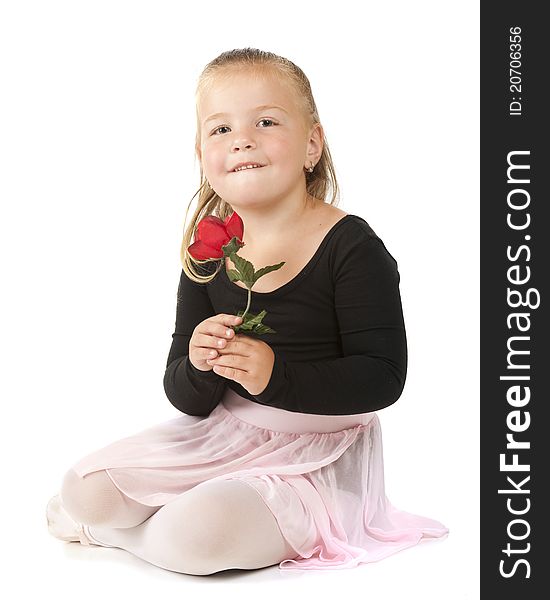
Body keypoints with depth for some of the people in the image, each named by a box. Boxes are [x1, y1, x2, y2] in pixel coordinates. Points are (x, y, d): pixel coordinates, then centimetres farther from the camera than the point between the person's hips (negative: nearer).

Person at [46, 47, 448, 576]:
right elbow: (188, 401, 3)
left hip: (318, 454, -5)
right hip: (221, 435, 5)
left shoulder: (350, 246, -15)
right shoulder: (207, 256, 0)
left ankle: (126, 531, 6)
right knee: (85, 489, -6)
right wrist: (198, 366, -22)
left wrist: (275, 374, -29)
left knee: (196, 533, -27)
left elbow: (383, 377, -18)